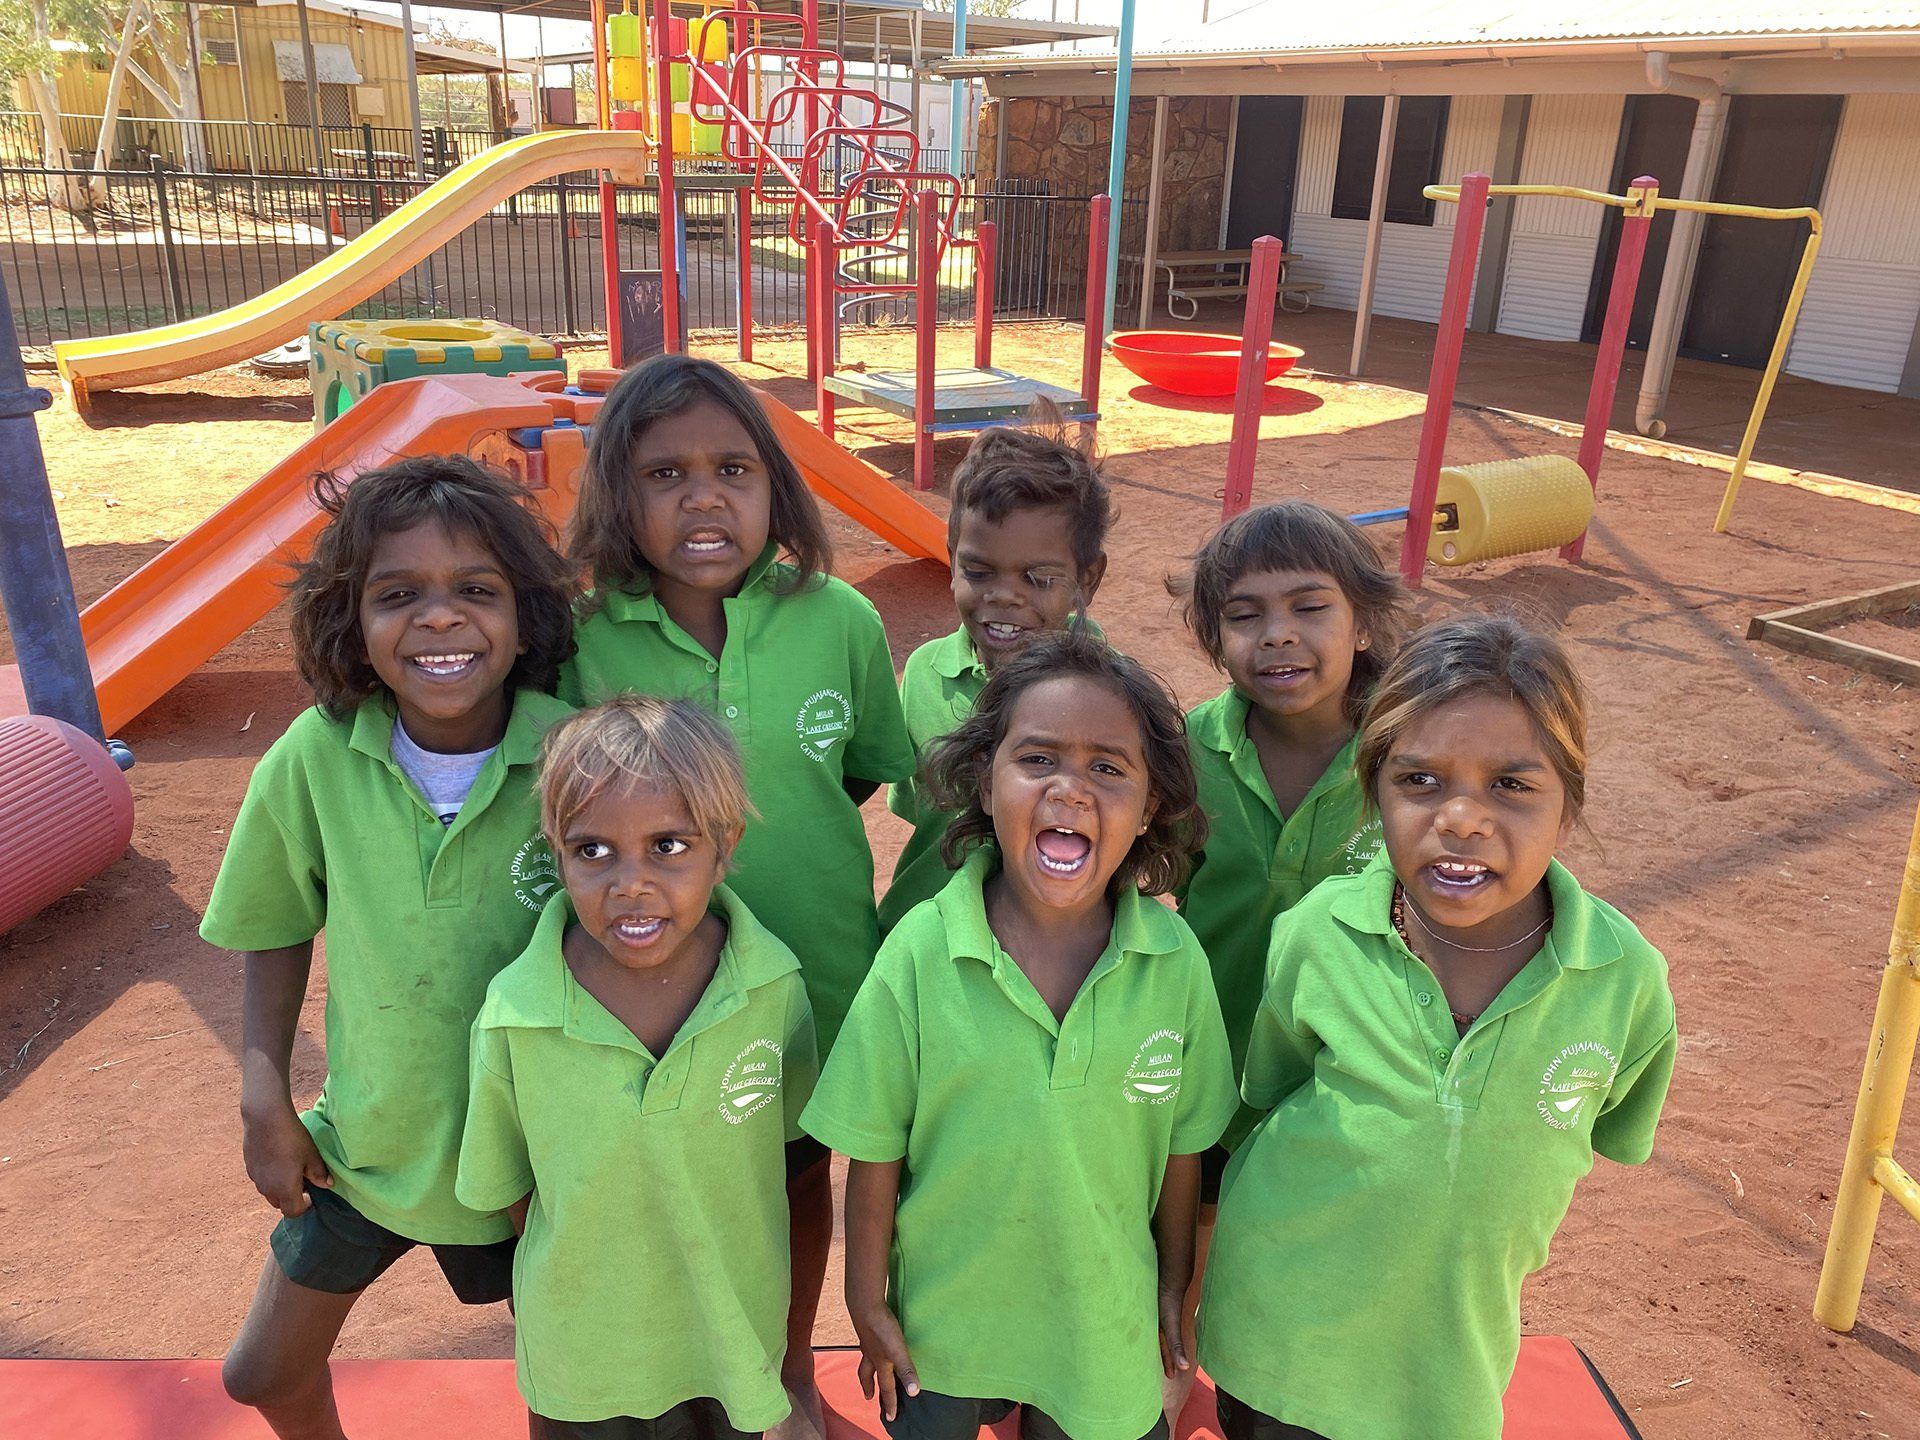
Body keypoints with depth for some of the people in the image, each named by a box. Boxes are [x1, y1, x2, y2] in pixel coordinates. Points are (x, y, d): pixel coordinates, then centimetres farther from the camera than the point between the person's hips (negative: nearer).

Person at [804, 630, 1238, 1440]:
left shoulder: (1175, 961, -15)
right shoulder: (919, 954, -20)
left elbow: (1183, 1142, -3)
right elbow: (875, 1150, -10)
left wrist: (1173, 1290, 7)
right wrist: (868, 1302, -2)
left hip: (1106, 1324, 1)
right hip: (941, 1321, 0)